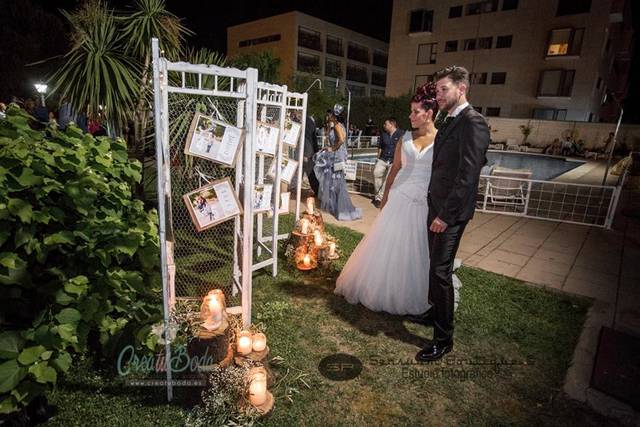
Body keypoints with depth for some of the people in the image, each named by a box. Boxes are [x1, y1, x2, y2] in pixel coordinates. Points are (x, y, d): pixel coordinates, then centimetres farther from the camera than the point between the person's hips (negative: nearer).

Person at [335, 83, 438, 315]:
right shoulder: (406, 137, 7)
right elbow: (395, 169, 10)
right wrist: (385, 199, 10)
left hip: (425, 204, -3)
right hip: (399, 199, 3)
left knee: (415, 251, 7)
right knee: (388, 245, 9)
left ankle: (409, 296, 28)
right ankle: (382, 290, 29)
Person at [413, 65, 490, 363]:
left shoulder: (472, 122, -15)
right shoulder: (449, 121, 14)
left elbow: (468, 175, -21)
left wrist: (446, 214, -20)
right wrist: (436, 209, 12)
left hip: (451, 211, -9)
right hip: (437, 206, 9)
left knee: (441, 271, -4)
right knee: (435, 266, 19)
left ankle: (443, 338, 10)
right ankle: (436, 311, 38)